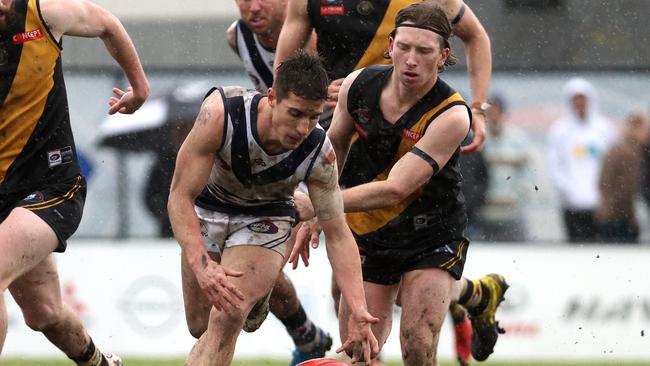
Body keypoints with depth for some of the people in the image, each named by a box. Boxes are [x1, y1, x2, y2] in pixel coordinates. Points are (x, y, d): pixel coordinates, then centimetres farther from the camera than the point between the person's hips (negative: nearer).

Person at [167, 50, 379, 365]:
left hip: (265, 220, -1)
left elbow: (338, 235, -20)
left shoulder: (319, 154, -29)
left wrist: (358, 312, -31)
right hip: (208, 208, 1)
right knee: (201, 324, 11)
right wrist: (201, 265, -44)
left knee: (227, 319, -25)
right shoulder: (221, 113, -36)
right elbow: (180, 196, -30)